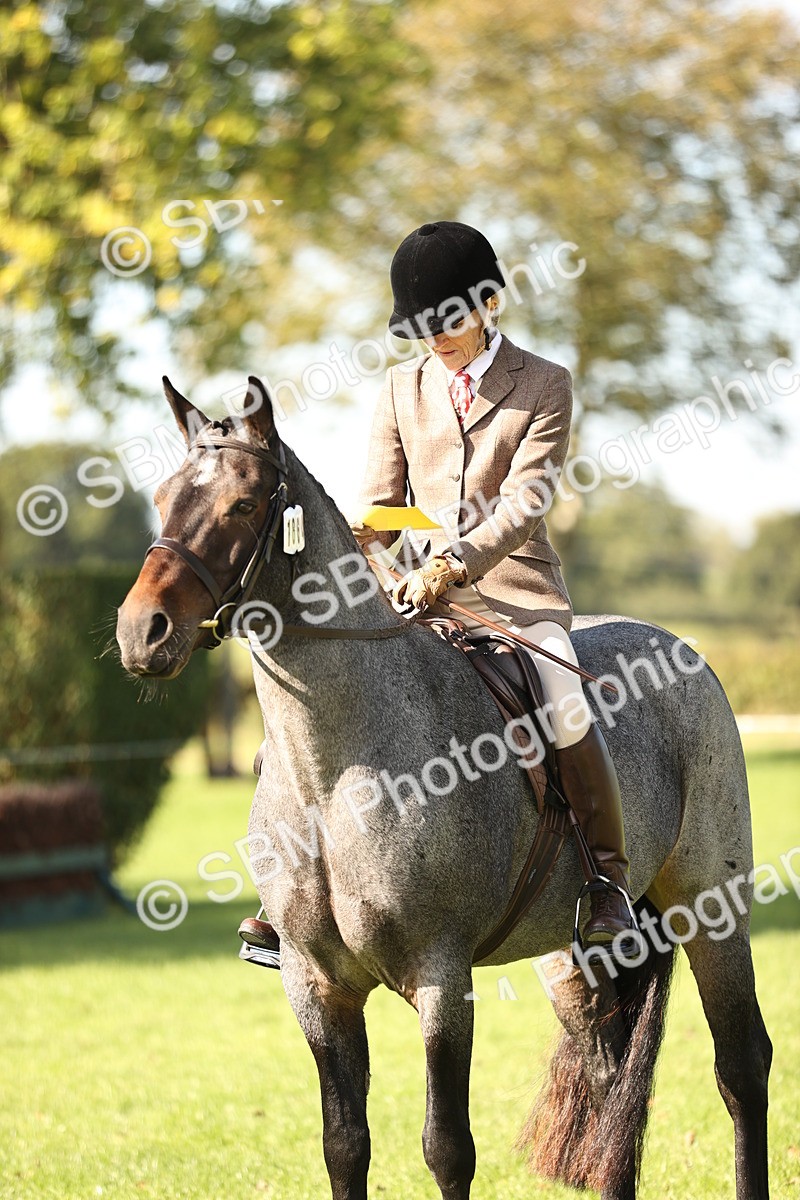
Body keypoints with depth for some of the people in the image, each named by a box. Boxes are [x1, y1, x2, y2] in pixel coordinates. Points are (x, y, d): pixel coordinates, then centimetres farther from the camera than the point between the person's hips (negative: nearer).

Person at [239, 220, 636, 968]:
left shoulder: (543, 385, 0)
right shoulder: (402, 390, 12)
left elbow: (526, 501, -11)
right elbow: (383, 501, 10)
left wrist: (454, 563, -25)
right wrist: (357, 537, -13)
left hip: (514, 591, -4)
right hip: (417, 594, 4)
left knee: (566, 718, -27)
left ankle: (608, 879, -8)